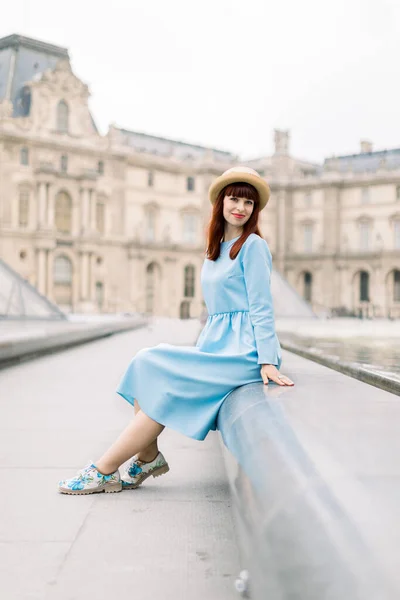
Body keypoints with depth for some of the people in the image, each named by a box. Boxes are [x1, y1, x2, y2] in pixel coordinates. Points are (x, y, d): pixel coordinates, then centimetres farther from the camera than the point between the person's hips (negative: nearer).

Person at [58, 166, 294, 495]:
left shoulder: (253, 245, -7)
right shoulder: (216, 249, 17)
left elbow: (261, 307, -12)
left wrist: (267, 361, -18)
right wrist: (199, 353, 12)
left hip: (242, 352, -8)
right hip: (216, 346, 8)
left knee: (166, 386, -17)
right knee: (147, 366, -8)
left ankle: (105, 470, -11)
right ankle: (148, 456, 0)